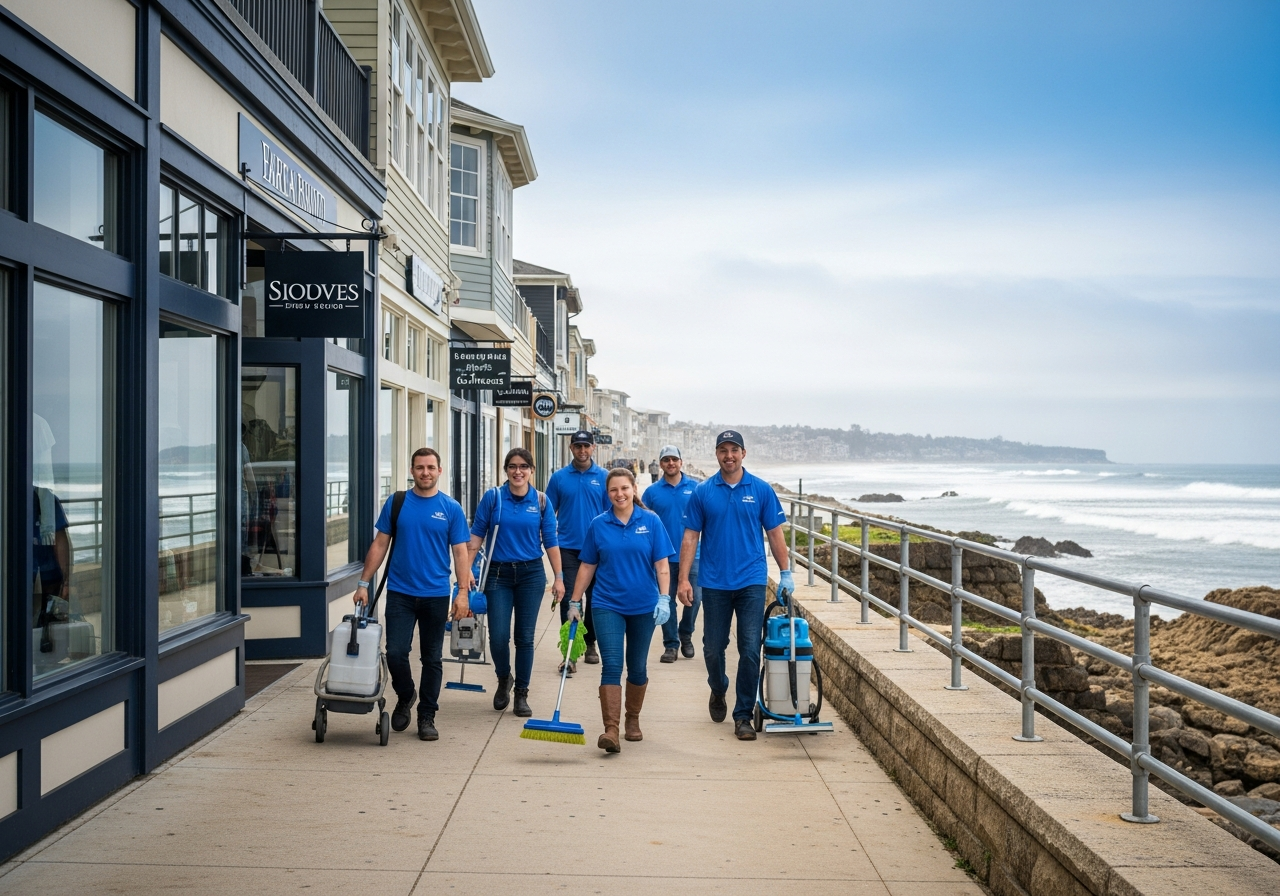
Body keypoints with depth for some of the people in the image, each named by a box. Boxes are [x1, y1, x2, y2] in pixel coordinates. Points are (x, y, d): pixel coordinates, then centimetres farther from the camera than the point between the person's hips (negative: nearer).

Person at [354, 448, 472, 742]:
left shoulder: (451, 508, 0)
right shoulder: (396, 503, 2)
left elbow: (460, 552, 0)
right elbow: (380, 545, 6)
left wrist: (463, 592, -9)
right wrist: (363, 583, 1)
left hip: (435, 596, 0)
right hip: (400, 593, 0)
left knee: (431, 659, 6)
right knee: (395, 653, -6)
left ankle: (427, 717, 19)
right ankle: (404, 698, 22)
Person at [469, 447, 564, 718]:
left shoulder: (542, 501, 0)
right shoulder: (493, 497, -3)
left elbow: (550, 541, 3)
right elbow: (477, 534, 0)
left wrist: (559, 577, 1)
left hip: (531, 574, 1)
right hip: (498, 574, -1)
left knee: (525, 637, 4)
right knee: (498, 636, -5)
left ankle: (521, 694, 17)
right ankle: (503, 680, 24)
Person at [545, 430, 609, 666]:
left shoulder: (603, 477, 1)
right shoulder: (559, 477, 2)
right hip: (567, 548, -1)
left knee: (594, 597, 11)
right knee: (568, 598, -5)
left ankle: (589, 643, 27)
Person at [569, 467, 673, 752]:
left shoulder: (651, 521, -2)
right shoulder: (598, 525, 1)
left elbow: (661, 564, -2)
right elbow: (587, 567, 6)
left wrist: (663, 598, -11)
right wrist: (575, 602, 4)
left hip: (643, 606, 1)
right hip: (608, 605, 0)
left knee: (637, 667, 12)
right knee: (611, 665, -11)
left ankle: (633, 720, 31)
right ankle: (610, 730, -15)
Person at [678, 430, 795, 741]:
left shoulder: (761, 490, 1)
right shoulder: (702, 492, 2)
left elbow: (775, 533, 5)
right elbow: (690, 537, 2)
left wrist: (786, 572, 0)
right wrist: (684, 579, -5)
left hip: (751, 581, -1)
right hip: (714, 583, 1)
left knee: (750, 650, -5)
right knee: (713, 648, 9)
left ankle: (743, 716, 6)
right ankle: (718, 690, 39)